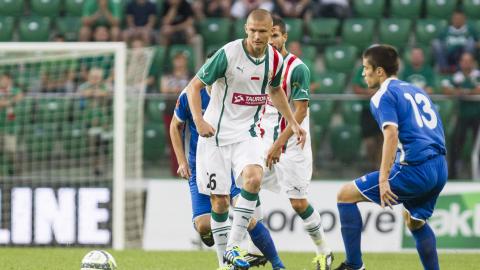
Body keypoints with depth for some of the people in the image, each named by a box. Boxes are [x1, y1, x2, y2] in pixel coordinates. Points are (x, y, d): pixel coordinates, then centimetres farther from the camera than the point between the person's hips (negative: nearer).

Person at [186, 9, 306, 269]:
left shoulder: (275, 59, -1)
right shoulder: (228, 53, -16)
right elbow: (194, 86, -10)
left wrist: (293, 123, 18)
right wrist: (199, 121, -24)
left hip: (246, 133, 3)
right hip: (216, 135, -3)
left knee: (253, 178, -25)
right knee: (219, 200, -2)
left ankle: (233, 246, -16)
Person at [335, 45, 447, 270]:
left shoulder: (383, 96, -2)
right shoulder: (416, 91, 23)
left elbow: (392, 134, -18)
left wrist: (383, 179, -22)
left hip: (415, 169, -8)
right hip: (440, 168, 8)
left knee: (345, 195, 3)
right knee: (415, 222, 31)